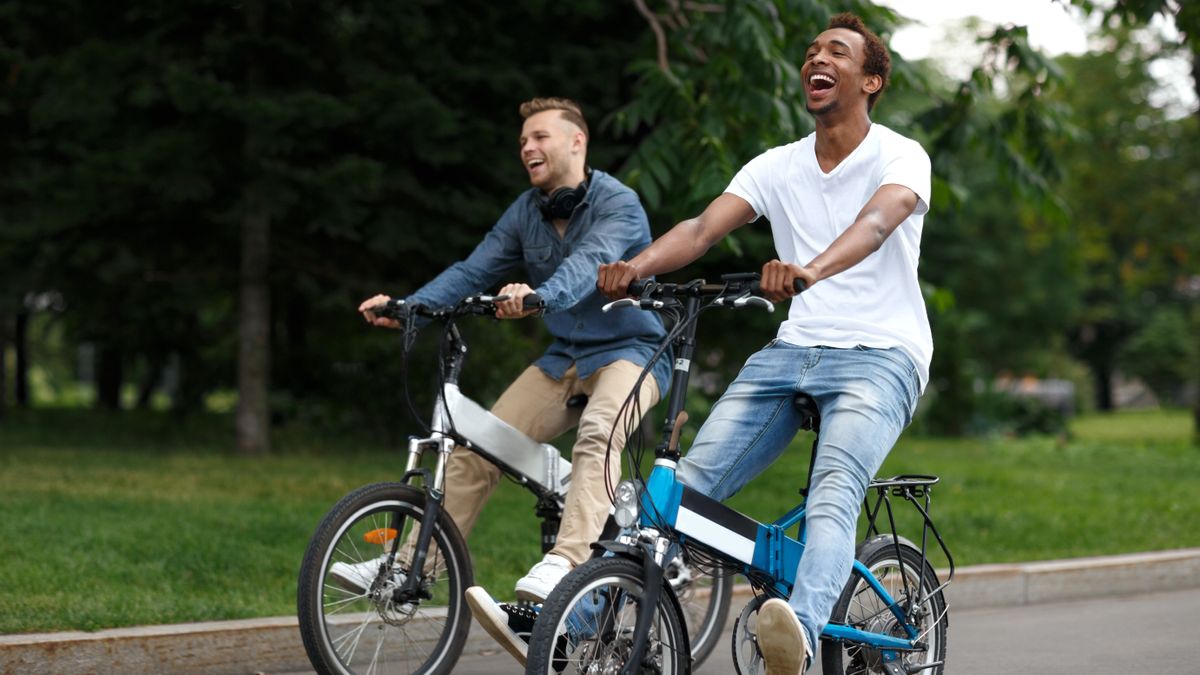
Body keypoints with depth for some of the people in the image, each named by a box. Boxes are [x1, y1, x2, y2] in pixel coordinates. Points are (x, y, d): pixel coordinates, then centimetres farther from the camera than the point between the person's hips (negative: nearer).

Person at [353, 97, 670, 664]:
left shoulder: (617, 204, -15)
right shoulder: (527, 211, 5)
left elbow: (587, 264, -34)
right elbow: (473, 270, -2)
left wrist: (538, 295, -55)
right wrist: (407, 307, -19)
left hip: (630, 352, -7)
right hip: (564, 359, 7)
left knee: (598, 435, -36)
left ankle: (559, 571, -51)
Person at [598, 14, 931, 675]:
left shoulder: (900, 157, -4)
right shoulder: (776, 167, 11)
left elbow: (879, 218, -27)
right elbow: (702, 228, -4)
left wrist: (811, 270, -49)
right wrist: (637, 265, -26)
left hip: (879, 355, -5)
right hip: (791, 349, 5)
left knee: (832, 498, -31)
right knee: (689, 483, -10)